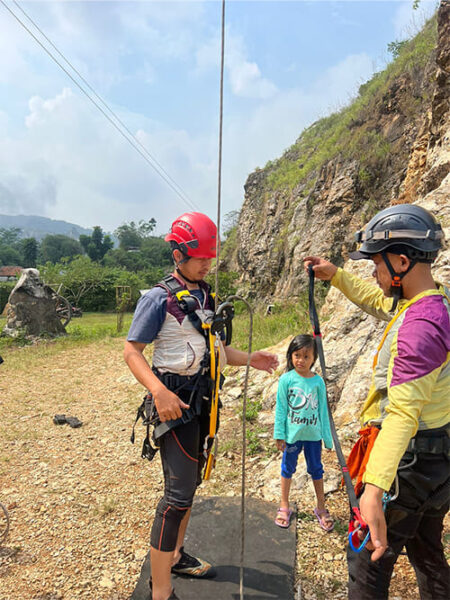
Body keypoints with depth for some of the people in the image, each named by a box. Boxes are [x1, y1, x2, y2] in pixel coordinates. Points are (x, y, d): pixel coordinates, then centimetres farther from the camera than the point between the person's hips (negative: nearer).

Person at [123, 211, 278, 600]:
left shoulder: (207, 297, 11)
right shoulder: (160, 298, -11)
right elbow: (132, 351, -13)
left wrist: (250, 359, 3)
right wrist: (158, 390, -28)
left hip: (203, 398, 8)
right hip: (176, 400, -7)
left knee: (191, 481, 18)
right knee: (180, 491, -7)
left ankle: (176, 555, 38)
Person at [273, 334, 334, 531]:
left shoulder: (318, 381, -5)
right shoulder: (286, 379, -10)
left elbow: (322, 409, 3)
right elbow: (281, 408, -5)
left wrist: (327, 436, 6)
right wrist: (279, 435, -5)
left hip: (313, 434, 1)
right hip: (292, 433, -1)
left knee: (316, 469, 16)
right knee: (288, 468, 14)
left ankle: (321, 507, 34)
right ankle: (284, 506, 32)